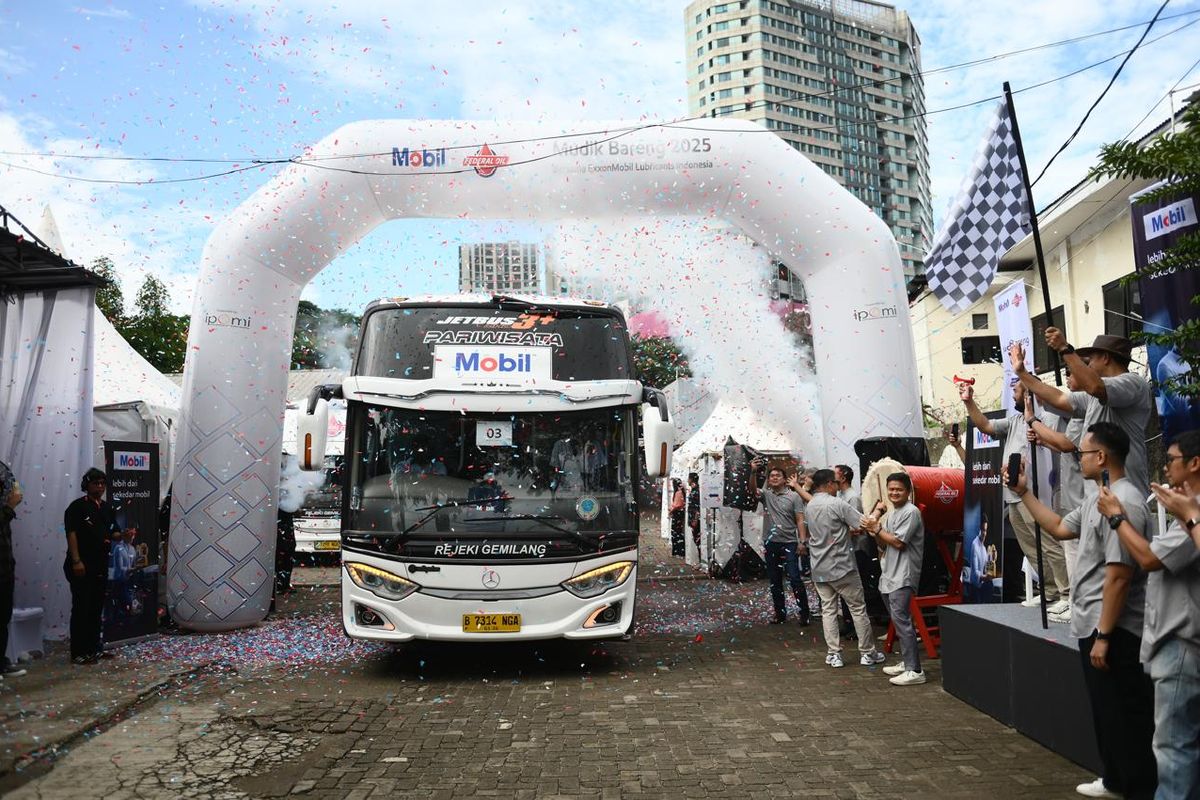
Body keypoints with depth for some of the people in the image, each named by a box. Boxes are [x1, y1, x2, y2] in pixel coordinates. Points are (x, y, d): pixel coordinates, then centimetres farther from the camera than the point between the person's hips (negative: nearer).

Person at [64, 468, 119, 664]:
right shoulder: (77, 506, -7)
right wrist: (76, 561, -20)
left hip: (101, 566, 7)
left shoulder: (107, 508, 14)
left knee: (97, 608, 12)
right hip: (82, 567, -7)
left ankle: (94, 648, 21)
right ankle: (79, 652, 1)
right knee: (81, 608, -4)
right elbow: (71, 534, -13)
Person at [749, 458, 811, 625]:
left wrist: (802, 541, -13)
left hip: (789, 543, -3)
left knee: (795, 579, -9)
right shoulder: (765, 494, 5)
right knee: (774, 582, 10)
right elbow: (752, 489, -16)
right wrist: (753, 472, -33)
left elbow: (800, 520, -3)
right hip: (770, 544, 3)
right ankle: (780, 614, 21)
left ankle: (805, 613, 2)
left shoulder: (794, 496, 0)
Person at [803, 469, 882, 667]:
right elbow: (864, 524, -15)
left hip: (819, 570, 6)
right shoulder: (837, 504, -14)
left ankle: (833, 654, 7)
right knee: (858, 609, 6)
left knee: (828, 610, 8)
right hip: (842, 567, -6)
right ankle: (867, 653, 13)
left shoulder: (809, 507, 8)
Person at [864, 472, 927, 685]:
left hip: (903, 576, -9)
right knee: (898, 621, 14)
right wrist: (875, 533, -2)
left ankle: (914, 670, -12)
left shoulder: (911, 512, -11)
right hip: (890, 575, 9)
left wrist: (878, 530, -7)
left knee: (902, 620, -13)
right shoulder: (890, 513, 16)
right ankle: (906, 662, 24)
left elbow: (898, 542, -17)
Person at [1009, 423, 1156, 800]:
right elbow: (1059, 528, 24)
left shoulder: (1123, 502, -23)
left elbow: (1119, 576, -25)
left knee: (1126, 717, 2)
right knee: (1106, 713, 21)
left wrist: (1104, 636, -23)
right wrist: (1023, 491, 20)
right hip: (1092, 625, 11)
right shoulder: (1097, 498, 10)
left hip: (1114, 631, -11)